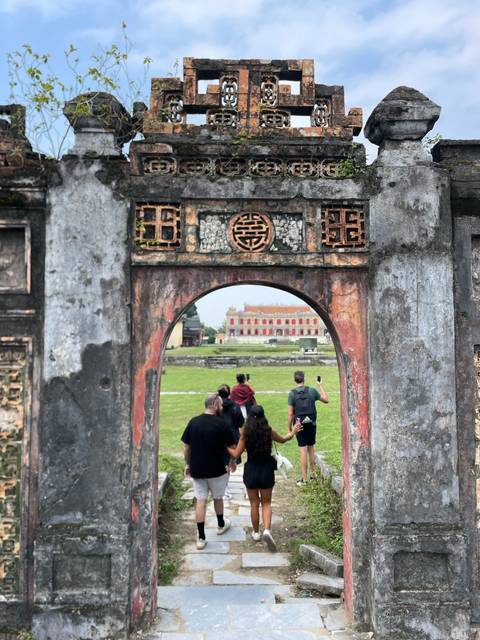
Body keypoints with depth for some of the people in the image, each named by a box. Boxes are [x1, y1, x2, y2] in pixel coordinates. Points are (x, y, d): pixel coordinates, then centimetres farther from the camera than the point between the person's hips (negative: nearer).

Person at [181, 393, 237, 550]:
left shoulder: (193, 422, -5)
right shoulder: (222, 424, -13)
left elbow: (186, 447, 0)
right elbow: (231, 447, -3)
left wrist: (187, 464, 13)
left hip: (197, 469, 2)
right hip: (217, 469, -2)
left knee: (200, 501, 7)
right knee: (217, 498, 19)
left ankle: (201, 537, 6)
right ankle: (221, 525, 40)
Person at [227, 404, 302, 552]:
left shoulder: (245, 432, -12)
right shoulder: (268, 430, -8)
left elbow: (236, 454, -8)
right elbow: (282, 439, 13)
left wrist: (226, 446, 9)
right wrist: (293, 433, 32)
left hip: (251, 471, 0)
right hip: (267, 470, 1)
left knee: (254, 504, 17)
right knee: (266, 503, 14)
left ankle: (256, 533, 28)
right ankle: (267, 530, -6)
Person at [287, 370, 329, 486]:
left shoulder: (292, 393, -9)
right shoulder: (312, 390, -4)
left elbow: (290, 414, -9)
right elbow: (326, 400, 9)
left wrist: (289, 428, -1)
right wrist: (320, 385, 16)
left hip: (299, 424, -2)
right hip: (311, 424, 2)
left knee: (303, 450, 0)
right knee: (311, 448, 16)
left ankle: (304, 479, 3)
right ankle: (312, 474, 27)